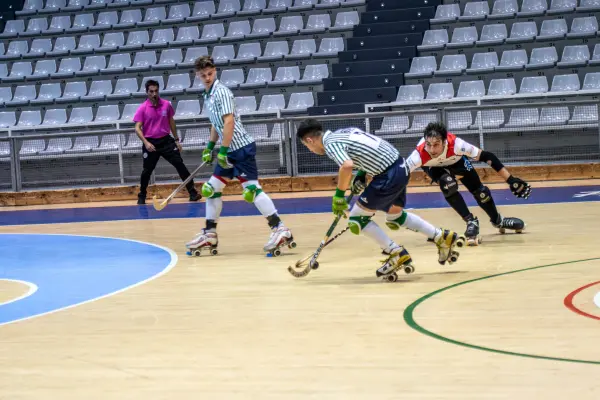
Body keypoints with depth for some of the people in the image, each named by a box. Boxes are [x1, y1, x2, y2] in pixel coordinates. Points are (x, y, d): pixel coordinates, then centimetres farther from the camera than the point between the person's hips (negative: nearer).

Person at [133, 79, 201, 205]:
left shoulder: (166, 105, 1)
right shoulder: (142, 108, -8)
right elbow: (137, 128, -9)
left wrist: (176, 140, 14)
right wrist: (146, 143, -22)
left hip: (166, 140, 2)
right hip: (150, 143, -2)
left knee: (179, 164, -5)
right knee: (147, 170, 3)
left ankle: (192, 192, 0)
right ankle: (141, 196, 22)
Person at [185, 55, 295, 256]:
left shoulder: (221, 92, -12)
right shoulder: (208, 96, 15)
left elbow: (229, 122, -20)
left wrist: (223, 150, -21)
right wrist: (210, 146, 25)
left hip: (241, 147, -9)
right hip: (229, 151, 9)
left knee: (251, 188, -15)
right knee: (211, 188, 10)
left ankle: (280, 230, -14)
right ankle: (209, 235, 18)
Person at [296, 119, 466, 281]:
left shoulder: (330, 143, -11)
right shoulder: (344, 132, 17)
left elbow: (347, 166, -29)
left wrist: (339, 195, -17)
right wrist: (361, 175, 20)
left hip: (389, 176, -10)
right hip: (401, 168, 10)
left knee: (357, 218, 2)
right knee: (394, 216, 29)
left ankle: (397, 254, 2)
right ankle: (444, 238, 29)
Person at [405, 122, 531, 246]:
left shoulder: (455, 144, -41)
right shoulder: (420, 155, -42)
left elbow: (487, 156, -34)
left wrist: (511, 180, -35)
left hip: (456, 160, 1)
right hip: (434, 166, -1)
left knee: (479, 190, -1)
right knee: (448, 185, -29)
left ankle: (498, 220, 29)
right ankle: (471, 222, -9)